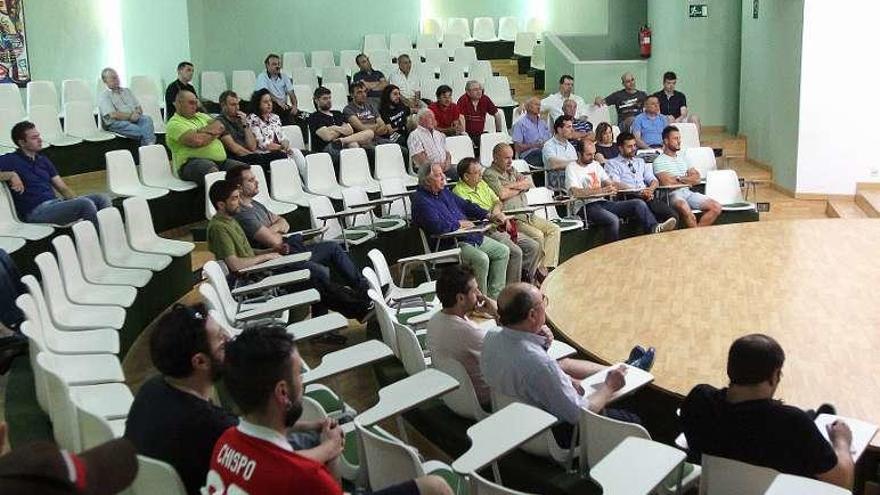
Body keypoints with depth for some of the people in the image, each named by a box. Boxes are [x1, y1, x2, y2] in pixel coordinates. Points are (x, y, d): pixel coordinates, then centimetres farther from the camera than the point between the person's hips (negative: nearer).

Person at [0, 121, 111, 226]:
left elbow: (63, 188, 18)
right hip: (36, 212, -7)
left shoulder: (43, 160, 21)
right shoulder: (10, 160, 1)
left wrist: (76, 201, -2)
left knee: (101, 198, -13)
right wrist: (11, 175, -23)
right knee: (85, 204, -29)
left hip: (55, 202, 7)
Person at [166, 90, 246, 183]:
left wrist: (203, 130, -7)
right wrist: (213, 133, 4)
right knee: (212, 170, -41)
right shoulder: (174, 124, -1)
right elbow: (197, 141, -15)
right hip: (193, 162, -7)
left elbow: (221, 128, 10)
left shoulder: (201, 116, 24)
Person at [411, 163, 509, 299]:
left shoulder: (443, 191, 15)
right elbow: (436, 226, -29)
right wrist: (459, 224, -14)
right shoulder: (421, 200, -15)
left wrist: (487, 215, 13)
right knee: (481, 259, -32)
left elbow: (465, 205, 26)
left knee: (502, 251, 5)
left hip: (471, 237, 10)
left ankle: (494, 296, 7)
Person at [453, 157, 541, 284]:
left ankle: (526, 280, 9)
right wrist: (495, 216, -21)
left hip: (501, 226, 9)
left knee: (534, 247, -2)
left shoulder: (481, 183, 16)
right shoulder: (459, 192, -11)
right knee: (516, 252, -26)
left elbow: (497, 201, 22)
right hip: (485, 230, -9)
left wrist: (497, 209, -1)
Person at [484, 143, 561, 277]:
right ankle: (540, 271, -12)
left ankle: (548, 267, -14)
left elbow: (529, 183, 13)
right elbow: (502, 194, -19)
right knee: (537, 235, -26)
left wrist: (513, 185, -7)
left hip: (528, 215, 9)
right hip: (511, 218, -9)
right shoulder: (489, 174, -4)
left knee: (554, 229, -5)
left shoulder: (511, 170, 23)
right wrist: (520, 187, -1)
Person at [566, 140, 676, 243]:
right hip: (586, 207, -7)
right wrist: (601, 190, -23)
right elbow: (575, 192, -16)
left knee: (639, 204, -13)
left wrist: (611, 186, -11)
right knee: (613, 219, -36)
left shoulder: (595, 165, 22)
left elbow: (608, 183, 16)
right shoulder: (572, 168, 0)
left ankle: (654, 228, -31)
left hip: (603, 202, 7)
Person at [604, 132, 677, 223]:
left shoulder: (640, 162, 29)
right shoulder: (612, 163, 11)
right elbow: (616, 184, -6)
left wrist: (650, 189, -5)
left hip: (648, 196, 5)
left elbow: (654, 181, 20)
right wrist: (639, 191, -16)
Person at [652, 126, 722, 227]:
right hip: (673, 194, -7)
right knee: (685, 209, -40)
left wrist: (679, 178, -4)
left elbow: (697, 179, 13)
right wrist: (688, 180, 2)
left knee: (716, 207, -11)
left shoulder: (683, 158, 22)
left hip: (689, 192, 7)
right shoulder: (659, 161, 1)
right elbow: (667, 183, -13)